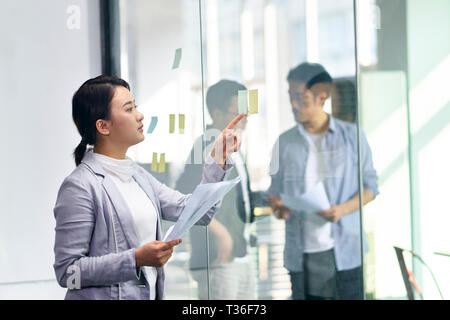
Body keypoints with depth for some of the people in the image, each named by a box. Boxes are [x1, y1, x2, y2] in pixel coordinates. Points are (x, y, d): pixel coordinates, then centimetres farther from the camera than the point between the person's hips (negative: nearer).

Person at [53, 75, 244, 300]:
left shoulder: (138, 175, 9)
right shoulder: (80, 186, -16)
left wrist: (219, 157, 2)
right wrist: (136, 259, -24)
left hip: (149, 294, 8)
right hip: (103, 296, -8)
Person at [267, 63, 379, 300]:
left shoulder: (351, 136, 3)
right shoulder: (285, 142, 10)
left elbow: (370, 186, 6)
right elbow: (275, 189, 16)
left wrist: (342, 209, -13)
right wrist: (277, 206, -8)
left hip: (344, 251, -2)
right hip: (301, 254, 2)